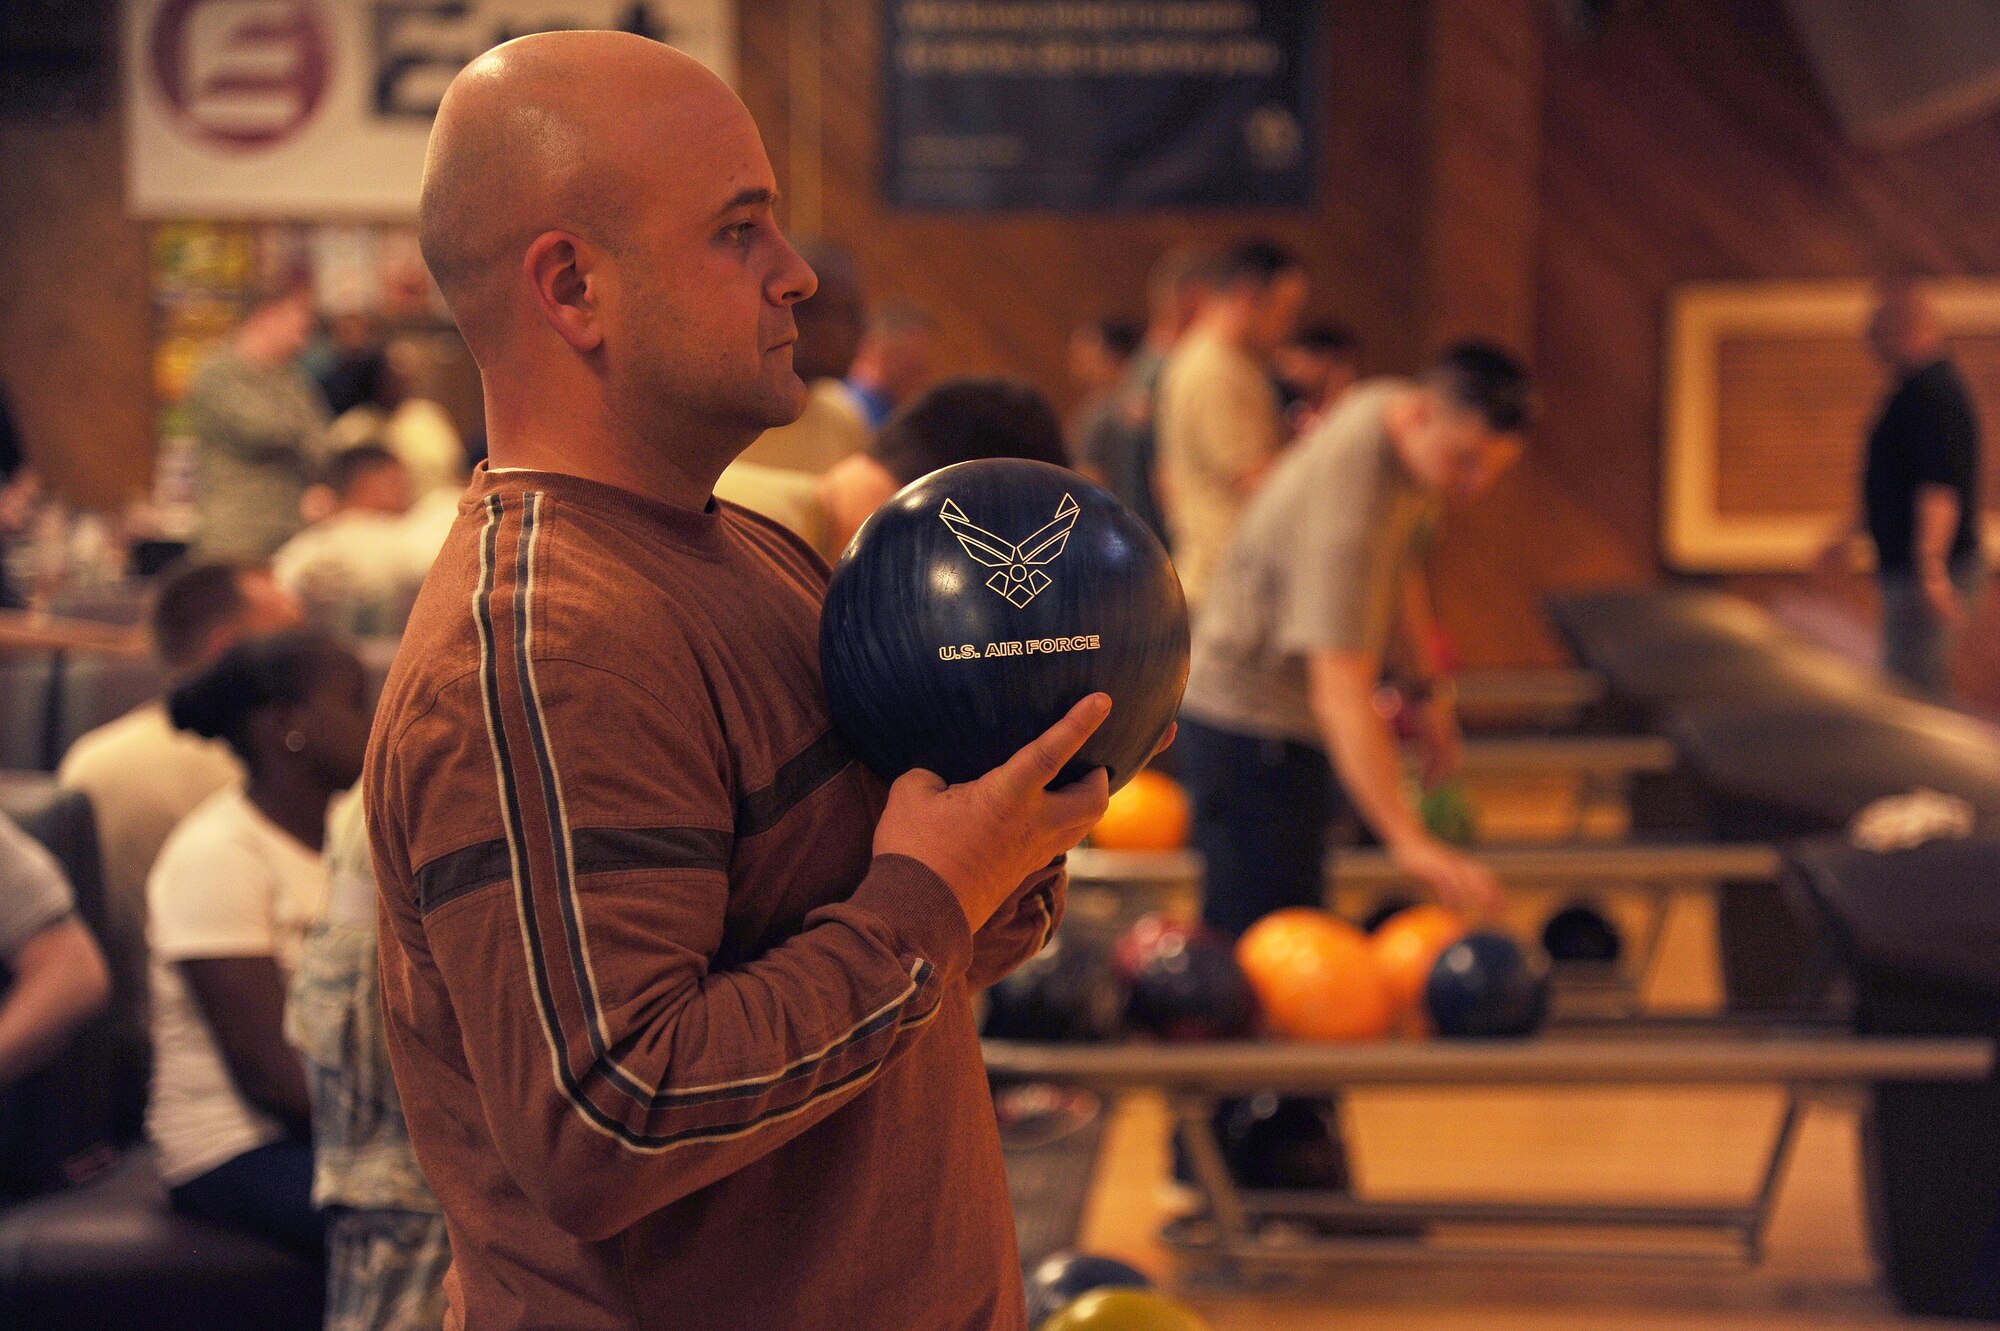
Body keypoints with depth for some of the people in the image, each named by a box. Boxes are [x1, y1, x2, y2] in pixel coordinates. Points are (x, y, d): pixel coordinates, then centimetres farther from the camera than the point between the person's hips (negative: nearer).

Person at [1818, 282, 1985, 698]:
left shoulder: (1933, 394, -20)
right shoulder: (1919, 388, 14)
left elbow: (1940, 488, -30)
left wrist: (1931, 570, -38)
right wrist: (1851, 532, 31)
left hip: (1922, 573, -11)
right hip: (1908, 570, 11)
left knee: (1910, 689, -10)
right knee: (1927, 684, 17)